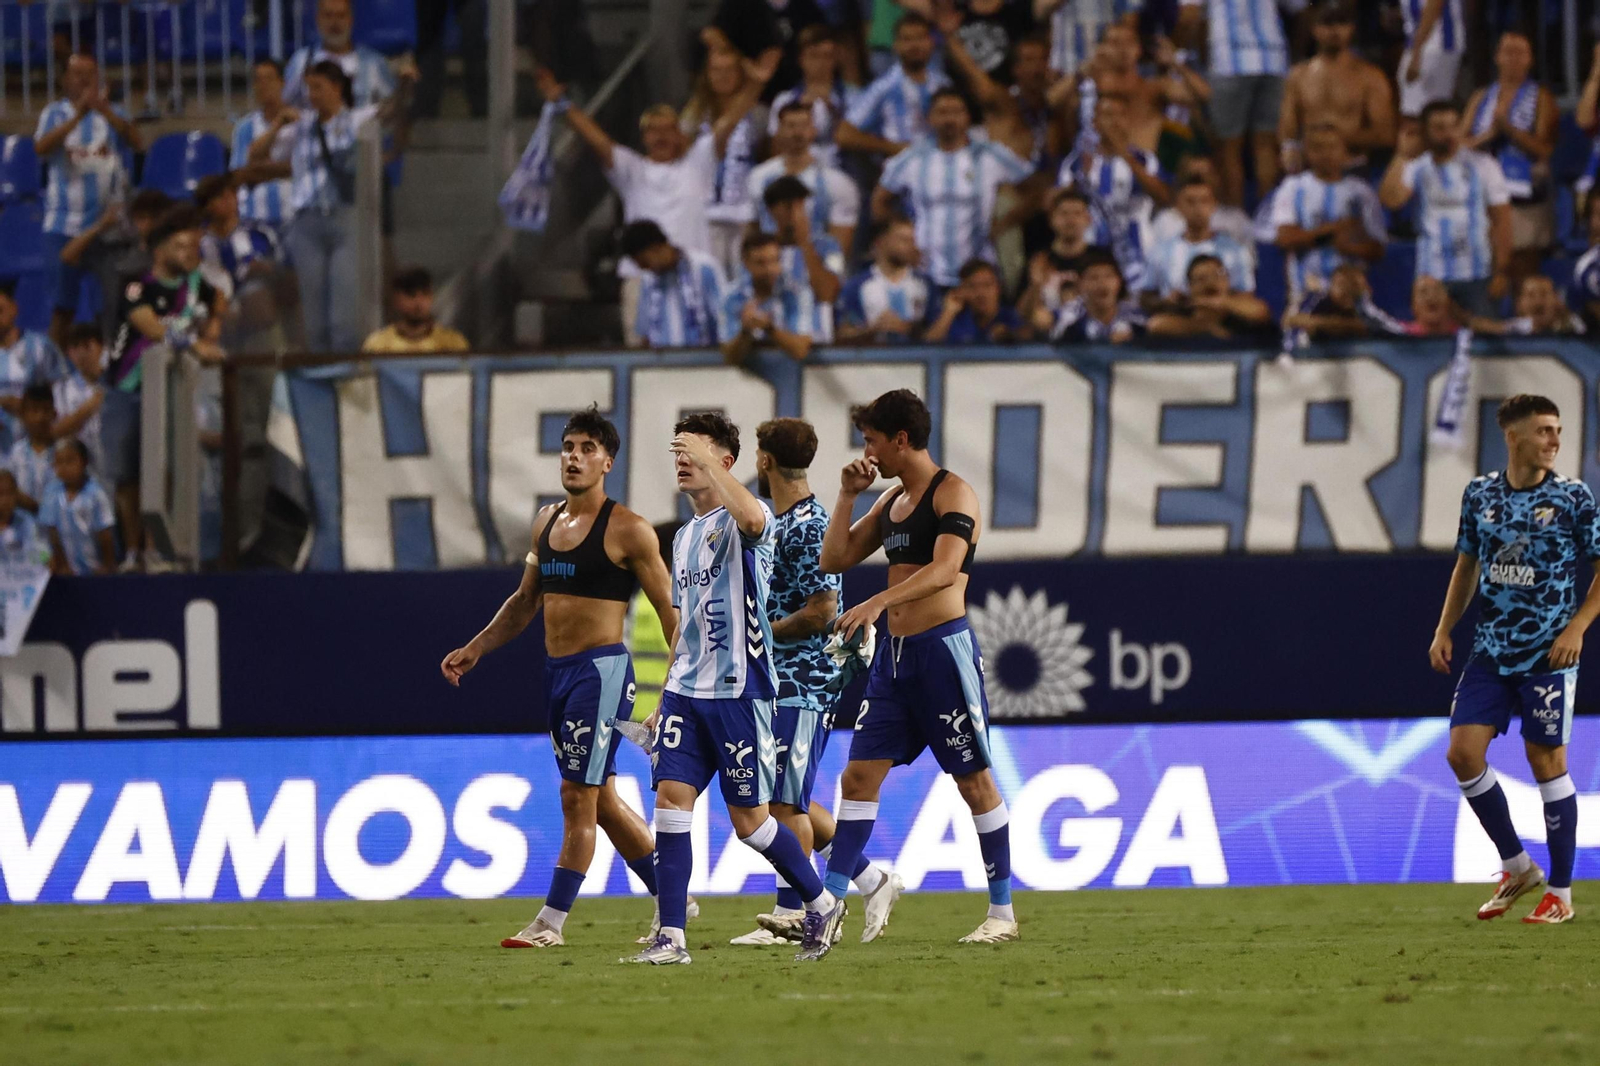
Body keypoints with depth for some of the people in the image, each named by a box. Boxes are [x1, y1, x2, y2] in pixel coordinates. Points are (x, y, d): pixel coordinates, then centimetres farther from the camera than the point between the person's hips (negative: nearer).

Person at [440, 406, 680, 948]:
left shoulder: (627, 530, -8)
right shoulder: (546, 522, 13)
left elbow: (670, 611, -7)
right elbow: (524, 601, 24)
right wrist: (474, 649, 15)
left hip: (601, 669, -8)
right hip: (557, 672, 8)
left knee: (578, 792, -10)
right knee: (600, 798, 13)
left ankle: (552, 921, -9)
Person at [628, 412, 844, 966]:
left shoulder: (745, 524, -6)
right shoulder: (684, 537, 19)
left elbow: (751, 517, -35)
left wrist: (706, 461, -29)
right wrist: (665, 698, 24)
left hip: (739, 691, -7)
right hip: (687, 691, 7)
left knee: (749, 819, 0)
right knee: (671, 797, -7)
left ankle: (822, 903, 21)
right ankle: (671, 937, -7)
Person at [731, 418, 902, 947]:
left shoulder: (809, 526, -15)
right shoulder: (779, 523, 16)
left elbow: (822, 610, -20)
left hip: (803, 682, -10)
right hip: (780, 682, 10)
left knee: (785, 802, -7)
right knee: (789, 803, 11)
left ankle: (790, 914, -1)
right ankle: (873, 881, 17)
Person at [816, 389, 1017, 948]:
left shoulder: (953, 494, -9)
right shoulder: (893, 501, 16)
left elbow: (945, 570, -23)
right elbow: (835, 559, 19)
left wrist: (878, 602, -34)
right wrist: (848, 495, 9)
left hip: (943, 649, -8)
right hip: (895, 652, 8)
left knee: (974, 780, 0)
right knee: (858, 776, 1)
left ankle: (1002, 913, 7)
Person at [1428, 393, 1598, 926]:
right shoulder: (1480, 494, 6)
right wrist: (1444, 630, 9)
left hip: (1547, 656, -4)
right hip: (1490, 652, 4)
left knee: (1547, 761, -2)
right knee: (1464, 752, -5)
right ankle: (1517, 867, 11)